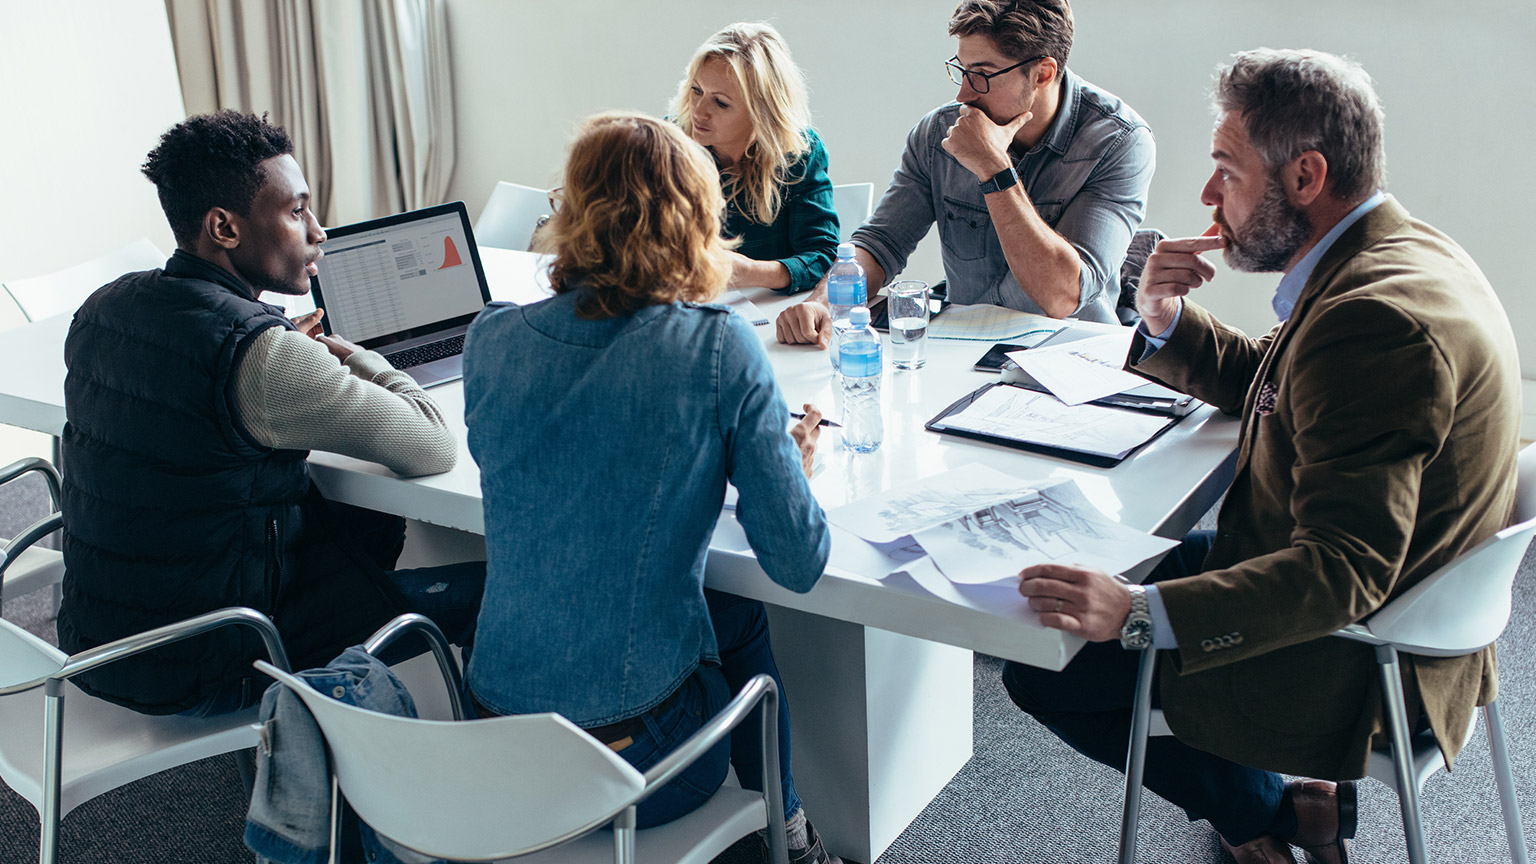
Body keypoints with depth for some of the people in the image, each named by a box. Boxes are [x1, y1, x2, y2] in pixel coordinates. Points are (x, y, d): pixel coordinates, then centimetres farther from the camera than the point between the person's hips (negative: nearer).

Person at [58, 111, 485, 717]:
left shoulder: (101, 311, 1)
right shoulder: (261, 354, -26)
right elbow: (435, 448, -19)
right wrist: (354, 359, 0)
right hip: (198, 677, -9)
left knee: (369, 523, 24)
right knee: (490, 587, -1)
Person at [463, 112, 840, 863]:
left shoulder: (490, 341, -3)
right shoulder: (719, 348, -15)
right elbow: (799, 563, -11)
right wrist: (792, 465, 9)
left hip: (495, 735, 4)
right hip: (636, 752, -4)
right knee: (742, 617, 29)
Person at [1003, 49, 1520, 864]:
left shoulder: (1377, 319, -31)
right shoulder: (1400, 250, 3)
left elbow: (1343, 570, -34)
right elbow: (1267, 381, 17)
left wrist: (1138, 613, -42)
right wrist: (1166, 322, -2)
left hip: (1353, 666, -10)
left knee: (1040, 667, -5)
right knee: (1132, 564, 25)